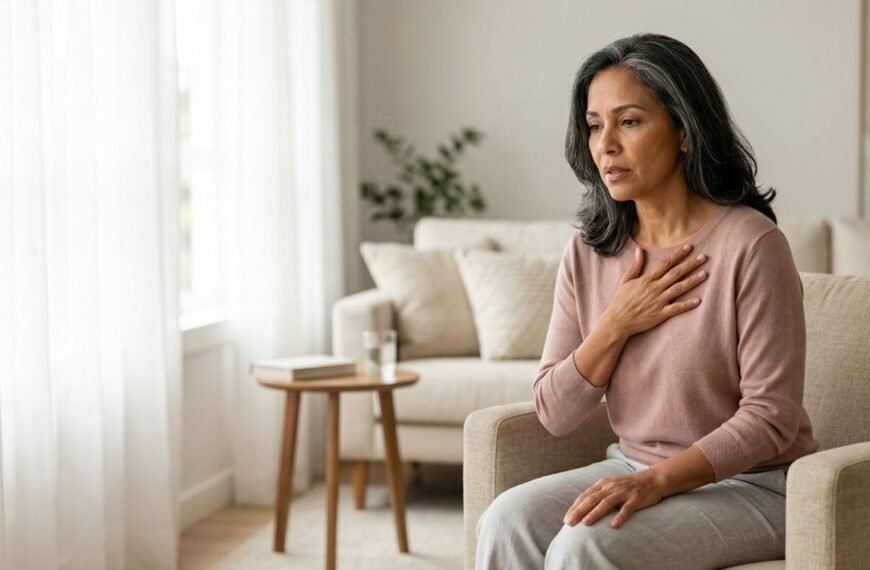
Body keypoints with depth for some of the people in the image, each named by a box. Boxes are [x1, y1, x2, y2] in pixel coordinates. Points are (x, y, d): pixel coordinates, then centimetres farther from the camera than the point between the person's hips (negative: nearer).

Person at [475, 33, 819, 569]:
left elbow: (771, 416, -16)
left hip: (748, 485, -5)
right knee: (507, 521, -20)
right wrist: (617, 324, -14)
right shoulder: (588, 254, 1)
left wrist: (657, 481, -27)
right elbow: (555, 414, 0)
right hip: (634, 471, 5)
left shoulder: (750, 243, -16)